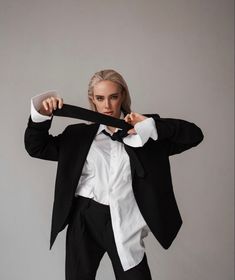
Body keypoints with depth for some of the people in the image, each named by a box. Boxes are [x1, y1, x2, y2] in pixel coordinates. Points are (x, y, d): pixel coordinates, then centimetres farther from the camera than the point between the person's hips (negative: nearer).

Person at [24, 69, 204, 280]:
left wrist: (150, 126, -14)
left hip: (124, 223, -1)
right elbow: (36, 147, 8)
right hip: (84, 221, 2)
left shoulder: (143, 132, 3)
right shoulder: (79, 134, 6)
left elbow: (194, 134, -3)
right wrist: (40, 115, -9)